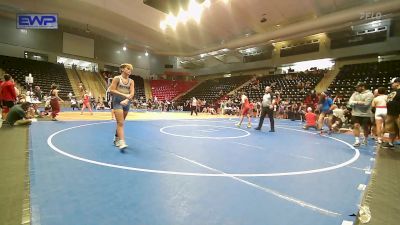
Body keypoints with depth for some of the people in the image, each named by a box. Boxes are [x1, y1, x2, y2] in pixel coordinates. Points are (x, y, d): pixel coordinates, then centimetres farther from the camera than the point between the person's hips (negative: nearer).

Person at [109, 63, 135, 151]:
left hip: (126, 102, 5)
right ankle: (122, 142, -19)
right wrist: (123, 94, -17)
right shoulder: (117, 78, -1)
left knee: (121, 122, 14)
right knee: (120, 122, -14)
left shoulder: (131, 81, 9)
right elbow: (112, 90, -8)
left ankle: (116, 138, 32)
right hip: (117, 101, -4)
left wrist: (127, 100, -19)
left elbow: (132, 93, -1)